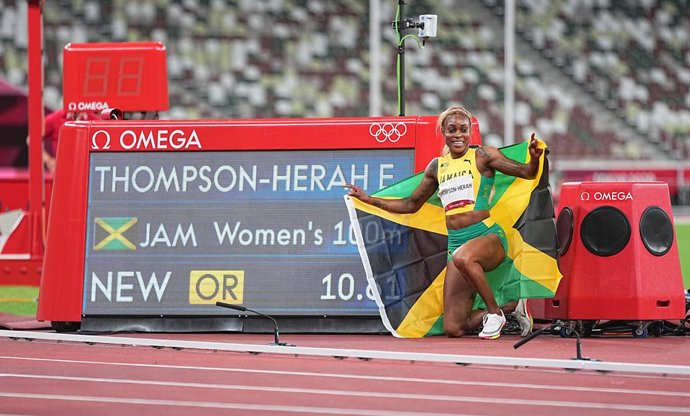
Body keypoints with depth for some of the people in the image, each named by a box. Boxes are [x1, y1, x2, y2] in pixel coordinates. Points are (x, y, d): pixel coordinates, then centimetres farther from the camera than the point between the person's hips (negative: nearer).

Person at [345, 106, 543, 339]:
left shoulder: (482, 156, 1)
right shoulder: (436, 167, 15)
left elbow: (526, 172, -5)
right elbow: (411, 204, 26)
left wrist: (534, 159, -27)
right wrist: (369, 200, 24)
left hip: (488, 236, -5)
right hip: (455, 244, 5)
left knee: (462, 258, -43)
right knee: (453, 329, -5)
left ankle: (495, 312, -21)